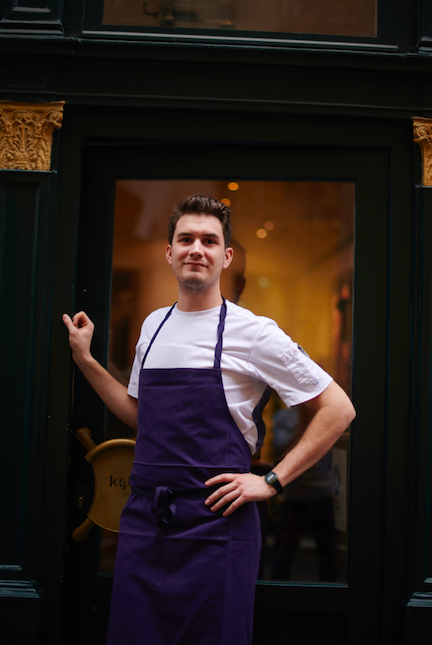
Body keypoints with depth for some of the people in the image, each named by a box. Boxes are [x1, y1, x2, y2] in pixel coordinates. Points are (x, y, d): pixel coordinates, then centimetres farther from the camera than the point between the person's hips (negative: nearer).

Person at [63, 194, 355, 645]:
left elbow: (339, 409, -5)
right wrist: (85, 359, 18)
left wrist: (272, 481, -8)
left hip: (214, 523, -5)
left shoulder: (252, 332, -7)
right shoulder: (153, 325, 12)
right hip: (143, 519, 5)